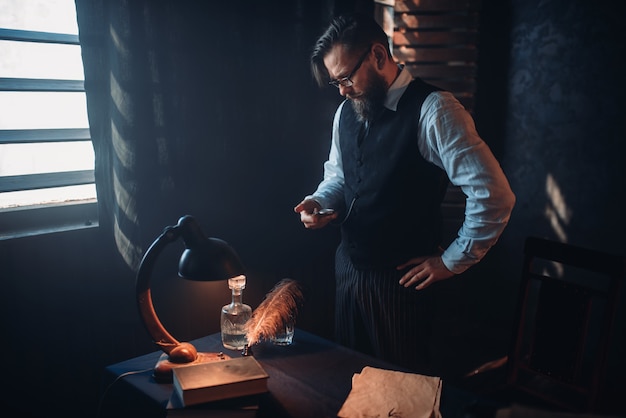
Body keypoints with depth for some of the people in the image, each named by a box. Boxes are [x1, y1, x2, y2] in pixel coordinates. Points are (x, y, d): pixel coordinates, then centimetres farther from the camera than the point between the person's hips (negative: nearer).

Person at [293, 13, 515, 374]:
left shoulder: (432, 110, -19)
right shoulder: (347, 111, 4)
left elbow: (494, 195, -23)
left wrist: (452, 261, -14)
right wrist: (320, 202, -3)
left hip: (400, 279, -6)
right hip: (348, 267, 7)